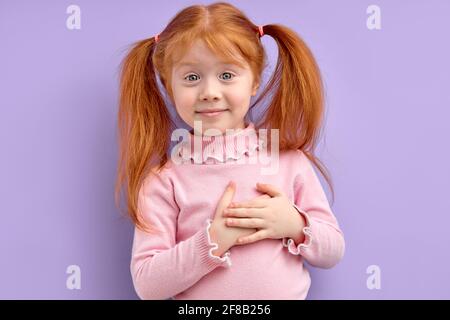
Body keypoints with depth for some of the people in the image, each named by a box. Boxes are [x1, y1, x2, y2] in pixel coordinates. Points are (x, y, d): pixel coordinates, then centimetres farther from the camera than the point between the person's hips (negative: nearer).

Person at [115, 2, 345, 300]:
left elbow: (334, 251, 2)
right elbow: (147, 285, -13)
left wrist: (295, 225, -15)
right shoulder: (163, 179, -9)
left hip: (291, 293, 0)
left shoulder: (289, 160, -4)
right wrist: (215, 239, -21)